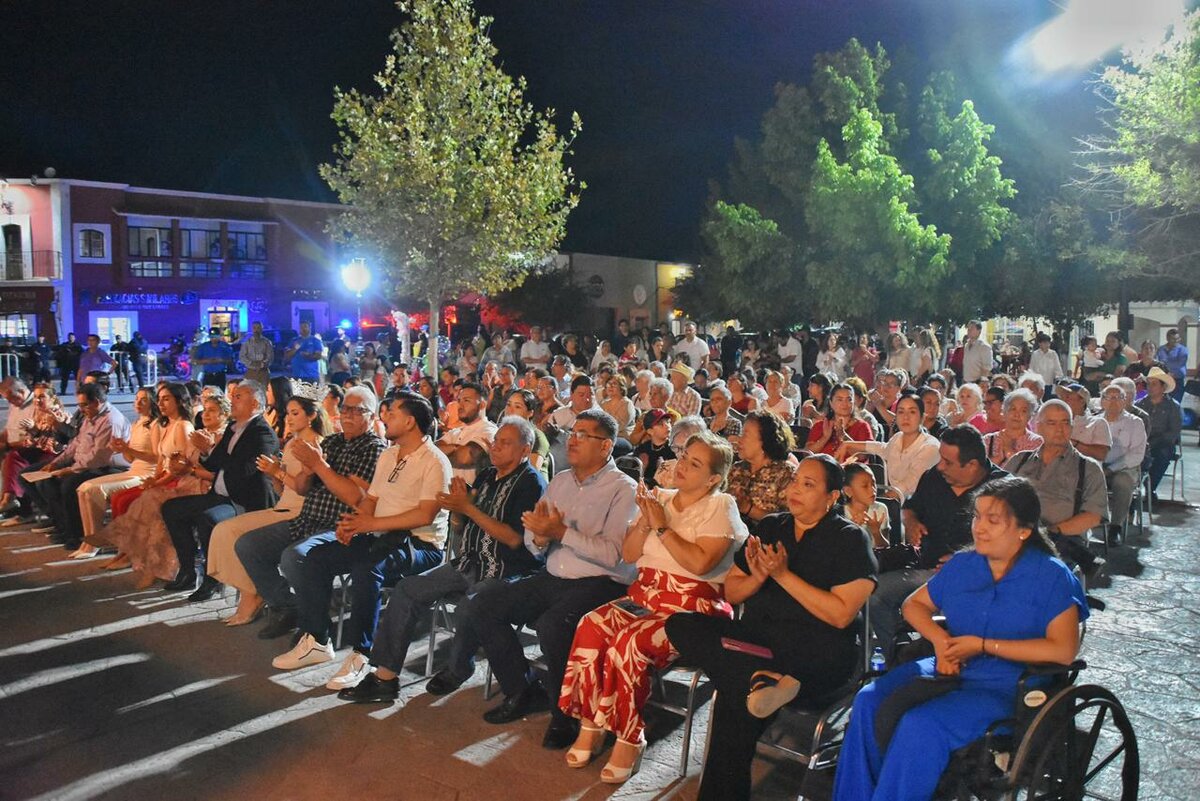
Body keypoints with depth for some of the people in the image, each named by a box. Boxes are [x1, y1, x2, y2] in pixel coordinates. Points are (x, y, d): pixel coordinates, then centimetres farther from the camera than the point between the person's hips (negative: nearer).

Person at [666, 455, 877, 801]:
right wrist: (757, 578, -6)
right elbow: (730, 593, 17)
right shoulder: (770, 527, 17)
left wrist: (783, 575, -13)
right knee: (680, 625, -25)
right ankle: (769, 678, -37)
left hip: (817, 652, -6)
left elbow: (841, 615, -11)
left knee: (736, 690, -38)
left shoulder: (850, 539, 1)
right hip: (756, 636, 7)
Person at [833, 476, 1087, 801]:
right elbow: (914, 604, 18)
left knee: (921, 724, -31)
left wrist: (982, 645, -15)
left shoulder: (1052, 576, -5)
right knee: (869, 701, -19)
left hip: (1005, 684, -5)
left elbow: (1063, 650, -15)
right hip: (949, 667, 6)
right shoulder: (963, 564, 10)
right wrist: (939, 638, -4)